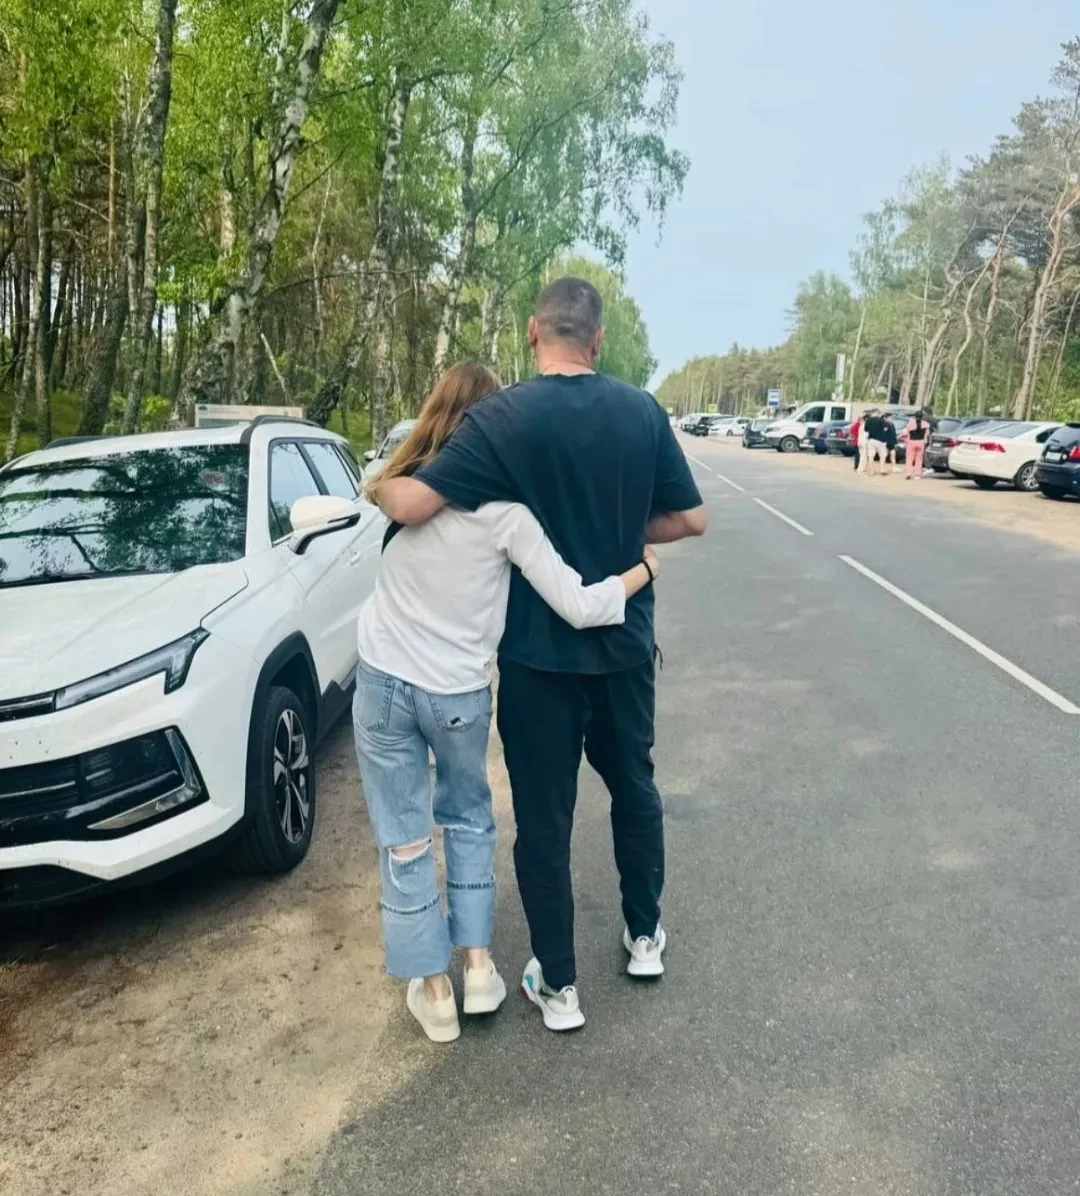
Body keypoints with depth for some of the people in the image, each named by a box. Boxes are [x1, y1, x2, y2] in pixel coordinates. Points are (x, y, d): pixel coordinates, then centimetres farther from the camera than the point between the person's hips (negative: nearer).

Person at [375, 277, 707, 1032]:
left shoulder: (503, 418, -16)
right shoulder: (644, 412, -3)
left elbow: (408, 505, -22)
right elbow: (691, 519, 2)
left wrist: (381, 485, 0)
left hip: (539, 653, -4)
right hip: (625, 643, 4)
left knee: (543, 815, 9)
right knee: (634, 786, 24)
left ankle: (559, 985, 21)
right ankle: (644, 936, 39)